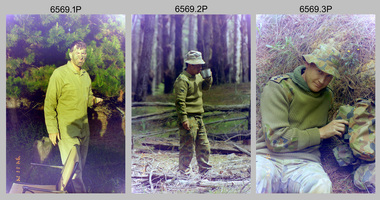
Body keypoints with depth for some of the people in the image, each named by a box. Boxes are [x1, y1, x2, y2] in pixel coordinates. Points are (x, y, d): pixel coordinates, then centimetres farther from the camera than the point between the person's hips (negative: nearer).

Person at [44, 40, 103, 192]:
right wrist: (52, 130, -12)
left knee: (80, 166, 13)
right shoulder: (59, 73, -8)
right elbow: (49, 104, -8)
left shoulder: (86, 76, 12)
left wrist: (94, 100, -1)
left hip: (84, 128, 7)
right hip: (66, 129, -7)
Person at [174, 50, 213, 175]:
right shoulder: (182, 79, -14)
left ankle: (204, 170, 26)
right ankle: (184, 171, 12)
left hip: (198, 117, 9)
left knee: (204, 145, 14)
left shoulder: (198, 76, 13)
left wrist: (208, 79, 9)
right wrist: (184, 119, -22)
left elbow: (205, 87, 31)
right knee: (187, 147, -1)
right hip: (189, 118, -9)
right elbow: (180, 101, -19)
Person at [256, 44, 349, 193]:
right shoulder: (278, 88, -3)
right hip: (268, 157, -4)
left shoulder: (327, 96, 16)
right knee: (259, 180, -39)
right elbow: (275, 138, -13)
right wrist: (320, 133, -6)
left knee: (322, 186, -32)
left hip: (304, 162, 4)